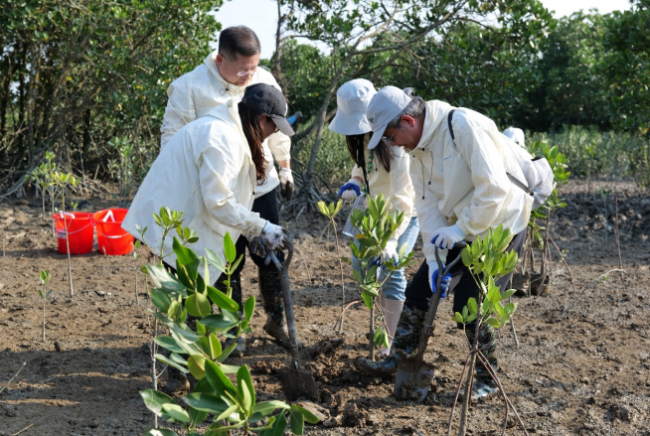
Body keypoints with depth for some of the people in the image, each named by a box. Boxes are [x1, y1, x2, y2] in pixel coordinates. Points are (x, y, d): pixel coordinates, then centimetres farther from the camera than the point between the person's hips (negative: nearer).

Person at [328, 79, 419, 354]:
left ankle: (392, 338, -4)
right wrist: (354, 184, -12)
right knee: (362, 264, 6)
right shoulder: (362, 138, -9)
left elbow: (403, 199, -35)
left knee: (391, 269, -15)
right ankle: (390, 319, 27)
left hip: (404, 213, -8)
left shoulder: (395, 143, -33)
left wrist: (391, 238, -43)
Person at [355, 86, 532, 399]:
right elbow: (428, 204, -1)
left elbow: (493, 187, -28)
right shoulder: (418, 149, 1)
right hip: (460, 230, 8)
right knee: (419, 290, 9)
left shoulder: (465, 126, -26)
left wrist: (461, 229, -23)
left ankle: (487, 379, 12)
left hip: (498, 224, -8)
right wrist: (434, 259, -10)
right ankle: (398, 360, 24)